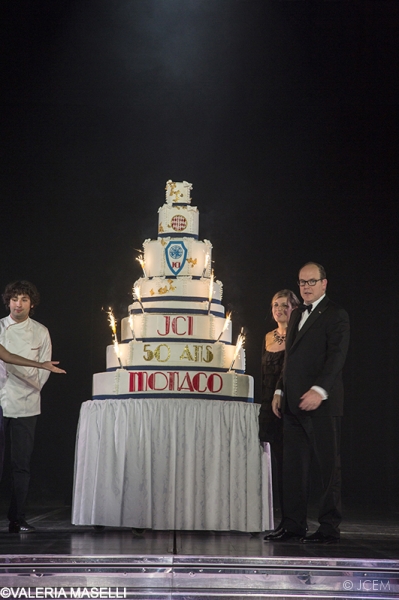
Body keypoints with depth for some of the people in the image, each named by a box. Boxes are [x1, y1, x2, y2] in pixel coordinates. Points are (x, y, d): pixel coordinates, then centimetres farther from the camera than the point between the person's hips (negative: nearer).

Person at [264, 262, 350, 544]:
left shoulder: (335, 315, -4)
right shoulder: (297, 315, 21)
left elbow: (337, 355, -14)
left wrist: (319, 390, -24)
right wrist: (280, 391, 16)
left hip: (322, 404, -8)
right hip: (293, 404, 8)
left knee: (329, 466, -2)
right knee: (294, 465, 7)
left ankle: (329, 528, 2)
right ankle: (293, 525, 13)